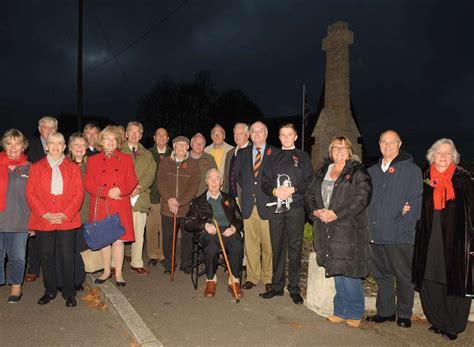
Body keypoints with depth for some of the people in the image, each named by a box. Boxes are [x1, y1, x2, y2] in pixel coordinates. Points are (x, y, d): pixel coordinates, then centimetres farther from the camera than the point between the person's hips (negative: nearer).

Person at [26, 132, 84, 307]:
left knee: (67, 257, 1)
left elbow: (78, 194, 1)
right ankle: (50, 291, 25)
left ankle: (69, 293, 13)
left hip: (67, 220, -1)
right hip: (43, 220, 1)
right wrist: (44, 214, -10)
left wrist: (66, 214, -11)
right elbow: (31, 194, 2)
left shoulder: (73, 168, 8)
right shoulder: (36, 167, 10)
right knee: (46, 256, 9)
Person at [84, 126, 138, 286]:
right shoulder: (92, 160, 9)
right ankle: (106, 271, 24)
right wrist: (107, 192, -14)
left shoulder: (126, 159, 9)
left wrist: (120, 190, -17)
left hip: (120, 206, -1)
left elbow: (132, 181, 2)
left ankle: (118, 273, 10)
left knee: (118, 240, -2)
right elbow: (88, 183, 0)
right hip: (100, 206, 1)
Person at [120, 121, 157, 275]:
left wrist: (138, 188, -10)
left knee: (139, 233, 3)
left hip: (140, 197, 3)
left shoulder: (147, 154, 18)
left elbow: (150, 173, 6)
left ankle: (136, 263, 11)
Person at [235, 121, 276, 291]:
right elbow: (237, 176, 20)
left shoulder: (276, 153, 3)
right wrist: (247, 189, 11)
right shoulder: (242, 153, 14)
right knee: (250, 243, 7)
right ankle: (252, 276, 20)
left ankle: (268, 278, 16)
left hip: (267, 204, -3)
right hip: (248, 204, 3)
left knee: (268, 244, 2)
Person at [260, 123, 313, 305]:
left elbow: (309, 182, 1)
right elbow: (265, 182, 10)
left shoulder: (303, 157, 9)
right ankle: (277, 286, 18)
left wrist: (293, 189, -14)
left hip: (296, 207, -2)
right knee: (277, 247, 7)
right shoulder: (273, 157, 16)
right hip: (275, 207, 3)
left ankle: (294, 288, 10)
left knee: (295, 247, 0)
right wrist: (275, 191, -9)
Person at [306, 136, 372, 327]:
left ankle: (355, 313, 15)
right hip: (327, 231, 5)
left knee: (348, 272, -4)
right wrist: (316, 211, -5)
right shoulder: (322, 172, 17)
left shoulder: (358, 172, -2)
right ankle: (341, 311, 24)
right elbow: (310, 194, 16)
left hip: (349, 229, -5)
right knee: (337, 271, 12)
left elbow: (362, 198, -13)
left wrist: (337, 214, -17)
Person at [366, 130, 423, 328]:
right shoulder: (372, 172, 16)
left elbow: (415, 200, -7)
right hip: (376, 234, 5)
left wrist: (405, 225, -15)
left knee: (403, 275, 5)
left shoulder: (411, 170, 0)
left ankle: (404, 314, 20)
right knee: (381, 274, 13)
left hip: (399, 235, -5)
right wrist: (367, 227, 0)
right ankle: (385, 311, 26)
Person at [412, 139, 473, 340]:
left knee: (455, 282, 4)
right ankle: (438, 321, 24)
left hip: (455, 240, -3)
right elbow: (418, 210, 16)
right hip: (429, 241, 3)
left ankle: (454, 326, 19)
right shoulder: (425, 178, 9)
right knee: (430, 282, 7)